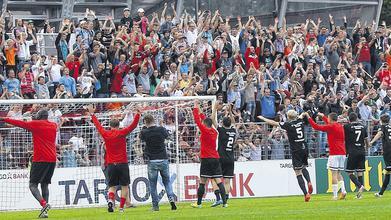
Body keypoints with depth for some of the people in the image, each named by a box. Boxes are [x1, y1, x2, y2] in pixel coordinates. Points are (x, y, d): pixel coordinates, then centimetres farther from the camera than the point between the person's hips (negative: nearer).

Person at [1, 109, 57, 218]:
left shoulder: (36, 124, -3)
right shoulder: (53, 125, 14)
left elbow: (21, 123, -2)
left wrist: (4, 119, 6)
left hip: (40, 159, -6)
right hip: (52, 159, 6)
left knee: (33, 185, -4)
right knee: (45, 185, 11)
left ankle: (44, 204, -28)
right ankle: (44, 212, 2)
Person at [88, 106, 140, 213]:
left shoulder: (105, 134, 1)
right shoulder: (122, 133, -5)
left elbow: (97, 125, 15)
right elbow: (133, 125, -4)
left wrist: (92, 114, 27)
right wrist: (138, 113, 4)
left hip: (111, 164, 2)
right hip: (122, 163, -2)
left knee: (112, 186, 8)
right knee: (124, 186, 5)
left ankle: (111, 200, -19)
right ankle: (121, 207, -1)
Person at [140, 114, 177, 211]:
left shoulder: (145, 132, -8)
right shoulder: (161, 129, -4)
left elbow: (141, 137, 14)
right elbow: (167, 135, 17)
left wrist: (145, 127, 19)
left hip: (152, 161, -2)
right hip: (163, 159, 2)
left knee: (152, 184, 7)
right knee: (167, 181, 14)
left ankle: (155, 205, 6)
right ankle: (171, 198, -6)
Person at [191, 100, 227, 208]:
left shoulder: (205, 131, -7)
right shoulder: (214, 132, 11)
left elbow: (197, 120, -3)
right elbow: (205, 120, 25)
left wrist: (195, 108, 7)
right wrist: (199, 111, 34)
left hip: (206, 159, -6)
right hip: (216, 159, 6)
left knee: (202, 182, -1)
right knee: (219, 181, 0)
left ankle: (199, 203, 4)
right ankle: (224, 202, -8)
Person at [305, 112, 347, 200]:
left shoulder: (330, 127, -9)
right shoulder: (340, 126, 14)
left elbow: (316, 126, -7)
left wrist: (308, 117, 2)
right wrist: (322, 116, 48)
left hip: (334, 153, -7)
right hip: (342, 152, 7)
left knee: (334, 174, -6)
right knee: (338, 173, 14)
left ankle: (335, 195, -9)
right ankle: (343, 190, -4)